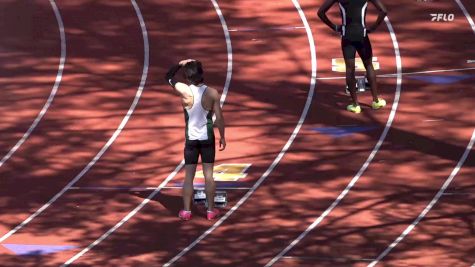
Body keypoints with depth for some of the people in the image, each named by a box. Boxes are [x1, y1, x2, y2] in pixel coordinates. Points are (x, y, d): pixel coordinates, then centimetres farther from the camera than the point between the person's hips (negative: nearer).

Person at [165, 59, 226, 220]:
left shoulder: (184, 91, -11)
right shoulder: (212, 93, -10)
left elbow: (169, 77, 5)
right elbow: (219, 118, -7)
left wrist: (180, 64, 3)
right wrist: (222, 137, 4)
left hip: (191, 139, 0)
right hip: (207, 138, 0)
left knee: (189, 176, 6)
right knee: (208, 174, 5)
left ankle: (186, 211, 7)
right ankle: (211, 210, 9)